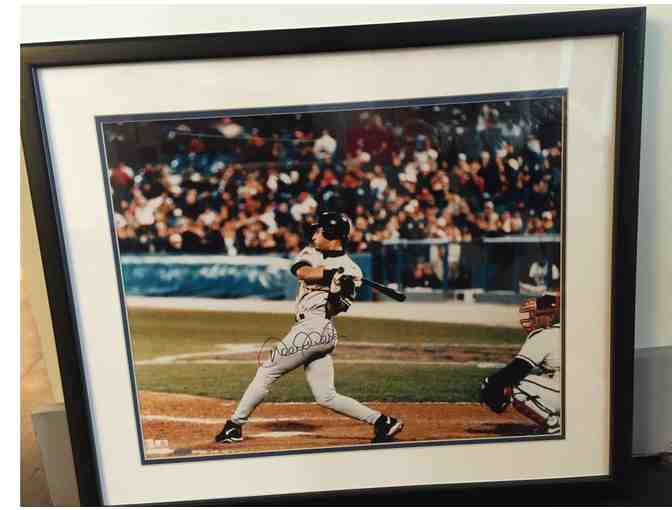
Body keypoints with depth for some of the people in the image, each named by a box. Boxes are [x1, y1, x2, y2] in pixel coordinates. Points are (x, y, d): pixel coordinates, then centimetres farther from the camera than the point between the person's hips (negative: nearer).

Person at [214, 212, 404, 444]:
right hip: (315, 330, 7)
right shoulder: (311, 253, 13)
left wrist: (336, 293, -29)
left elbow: (334, 310, -10)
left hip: (315, 327, -7)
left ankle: (234, 425, 12)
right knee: (326, 396, 7)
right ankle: (381, 421, 8)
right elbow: (302, 272, -10)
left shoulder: (351, 271, -4)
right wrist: (331, 272, -21)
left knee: (267, 372, -1)